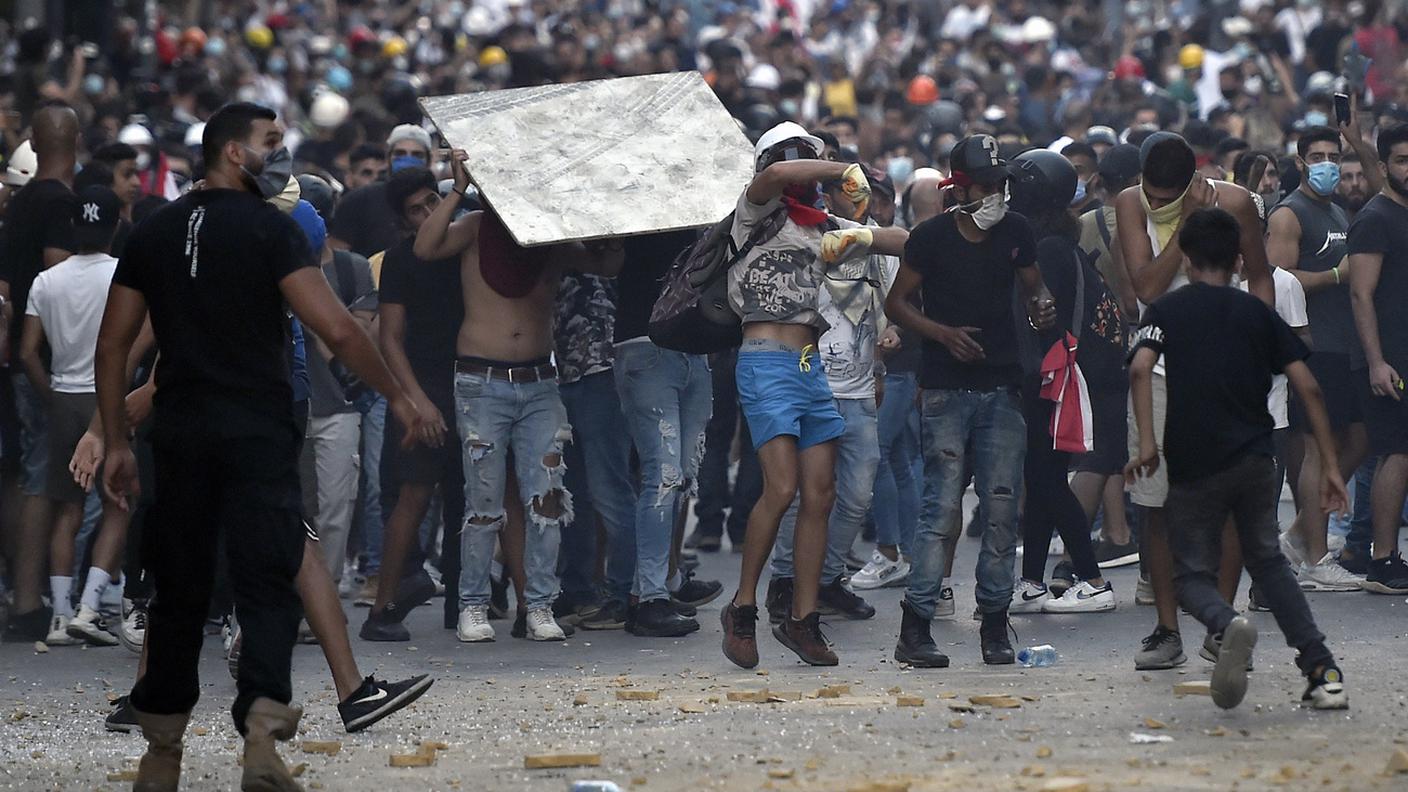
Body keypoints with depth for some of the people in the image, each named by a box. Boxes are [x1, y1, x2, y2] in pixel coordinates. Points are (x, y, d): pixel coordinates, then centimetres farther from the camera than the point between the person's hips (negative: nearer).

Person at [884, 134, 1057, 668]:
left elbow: (1032, 285, 20)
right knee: (943, 509, -9)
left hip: (1001, 389, 4)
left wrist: (1041, 306, -3)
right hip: (947, 390, -4)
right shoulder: (932, 237, -3)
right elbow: (896, 303, 3)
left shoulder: (1015, 232, 6)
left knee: (1002, 509, 2)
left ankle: (995, 625, 10)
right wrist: (943, 333, -12)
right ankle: (914, 629, -6)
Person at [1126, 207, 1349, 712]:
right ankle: (1323, 673, 8)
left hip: (1193, 466, -2)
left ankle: (1226, 625, -27)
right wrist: (1330, 466, 6)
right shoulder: (1258, 313, 11)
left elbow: (1140, 367, -14)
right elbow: (1308, 388, 4)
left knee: (1193, 575, 10)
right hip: (1255, 459, 2)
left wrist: (1147, 444, -12)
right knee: (1267, 560, 21)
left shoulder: (1166, 310, 6)